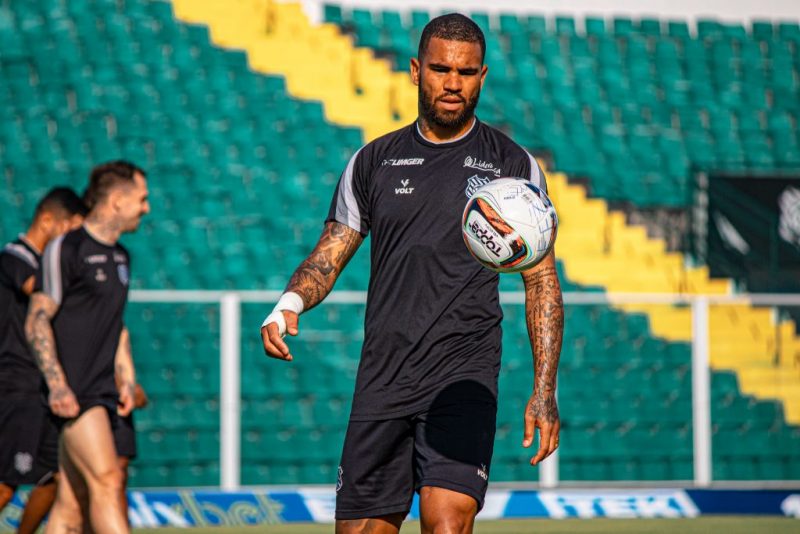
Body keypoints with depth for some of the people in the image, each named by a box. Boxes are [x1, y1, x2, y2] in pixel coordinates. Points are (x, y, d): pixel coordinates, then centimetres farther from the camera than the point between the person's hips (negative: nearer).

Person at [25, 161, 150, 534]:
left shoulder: (120, 256, 18)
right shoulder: (65, 249, -7)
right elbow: (37, 322, -10)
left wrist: (127, 380, 17)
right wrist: (57, 385, -19)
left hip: (102, 393, 8)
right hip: (73, 392, -8)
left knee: (73, 503, 5)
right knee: (106, 483, -17)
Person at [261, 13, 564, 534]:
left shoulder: (515, 165, 5)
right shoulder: (373, 162, 12)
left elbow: (541, 280, 6)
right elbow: (329, 255, 13)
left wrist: (544, 390, -3)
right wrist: (290, 304, -10)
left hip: (464, 377, -3)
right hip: (382, 379, 3)